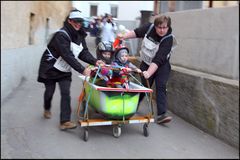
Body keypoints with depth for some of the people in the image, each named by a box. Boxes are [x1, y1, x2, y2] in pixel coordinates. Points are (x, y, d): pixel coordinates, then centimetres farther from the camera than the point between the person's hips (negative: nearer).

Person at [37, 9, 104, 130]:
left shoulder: (80, 35, -2)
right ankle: (47, 109, 43)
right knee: (50, 91, 11)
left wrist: (95, 61, -24)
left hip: (64, 70, 5)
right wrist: (82, 69, -39)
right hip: (50, 68, -5)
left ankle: (65, 121, -4)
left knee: (66, 93, -6)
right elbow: (68, 56, -34)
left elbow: (84, 52, -6)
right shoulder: (61, 35, -26)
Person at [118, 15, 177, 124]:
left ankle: (161, 115, -18)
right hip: (146, 63, 3)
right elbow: (137, 32, 5)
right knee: (144, 86, 3)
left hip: (161, 65, -2)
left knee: (161, 86, -16)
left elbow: (158, 59, -37)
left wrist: (148, 73, -46)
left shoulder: (168, 39, -28)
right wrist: (124, 36, -8)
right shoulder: (149, 27, -16)